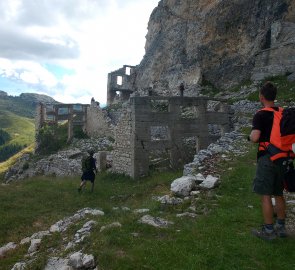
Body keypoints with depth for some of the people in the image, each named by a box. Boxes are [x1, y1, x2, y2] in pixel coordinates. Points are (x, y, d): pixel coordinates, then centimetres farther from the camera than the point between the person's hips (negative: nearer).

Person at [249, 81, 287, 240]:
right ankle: (281, 227, 27)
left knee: (266, 195, 2)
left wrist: (251, 136, 0)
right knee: (279, 194, 17)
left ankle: (268, 231, 9)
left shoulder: (261, 115, -12)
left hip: (266, 158, -7)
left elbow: (254, 138, -21)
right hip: (282, 157, 7)